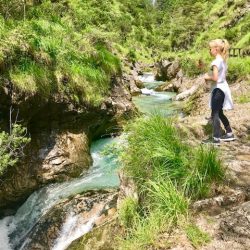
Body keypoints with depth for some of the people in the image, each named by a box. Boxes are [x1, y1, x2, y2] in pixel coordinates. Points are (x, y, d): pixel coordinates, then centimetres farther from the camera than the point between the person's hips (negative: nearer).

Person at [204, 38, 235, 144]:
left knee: (215, 114, -4)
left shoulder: (216, 62, -18)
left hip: (218, 89, -9)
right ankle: (229, 134, 29)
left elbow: (215, 78, -24)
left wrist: (207, 77, -7)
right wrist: (210, 76, 12)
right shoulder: (223, 60, 10)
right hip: (223, 88, 9)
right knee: (219, 113, 20)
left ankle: (216, 139, -1)